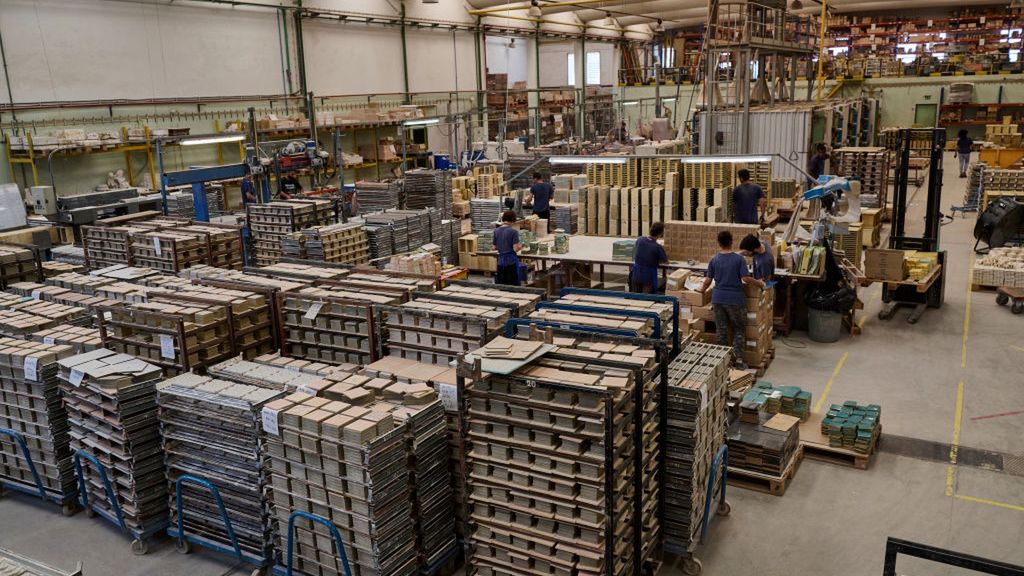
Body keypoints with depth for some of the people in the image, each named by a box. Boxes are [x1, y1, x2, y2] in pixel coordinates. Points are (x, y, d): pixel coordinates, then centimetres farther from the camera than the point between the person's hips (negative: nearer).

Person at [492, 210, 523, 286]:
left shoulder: (496, 231, 4)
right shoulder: (513, 231, -11)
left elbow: (494, 248, 9)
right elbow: (516, 249, -14)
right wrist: (520, 246, 6)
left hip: (500, 261, 5)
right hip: (511, 262, -5)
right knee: (513, 286, 3)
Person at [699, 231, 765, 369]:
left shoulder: (714, 260, 0)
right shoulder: (739, 259, -8)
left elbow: (708, 280, 2)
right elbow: (745, 278, -13)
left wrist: (702, 290, 20)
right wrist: (759, 283, 4)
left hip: (718, 299, 3)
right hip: (735, 299, -3)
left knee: (721, 331, 10)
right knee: (739, 330, 9)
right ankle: (738, 360, 3)